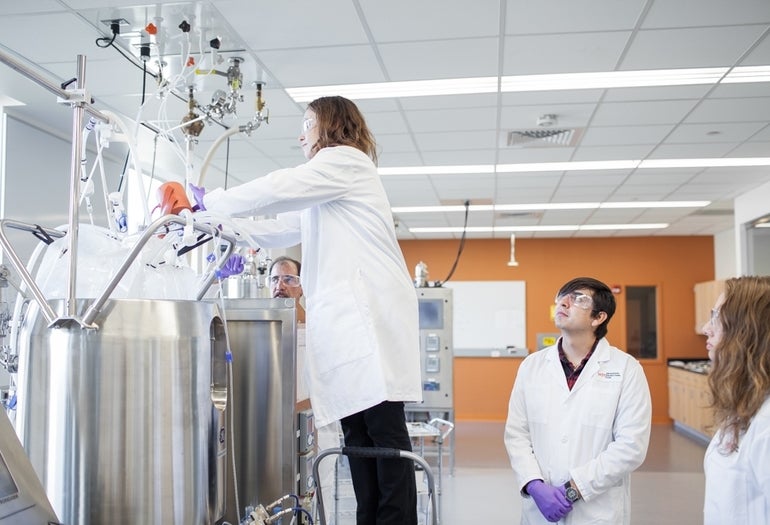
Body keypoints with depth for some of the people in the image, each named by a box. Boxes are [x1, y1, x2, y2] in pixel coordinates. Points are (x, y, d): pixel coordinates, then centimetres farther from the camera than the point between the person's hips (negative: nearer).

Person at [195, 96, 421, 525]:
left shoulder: (344, 160, 1)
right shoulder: (322, 192, 31)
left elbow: (276, 191, -6)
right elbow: (279, 229, 30)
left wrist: (210, 200, 5)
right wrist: (219, 222, 23)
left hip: (369, 312, -10)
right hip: (345, 317, 10)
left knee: (384, 427, -10)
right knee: (356, 429, 4)